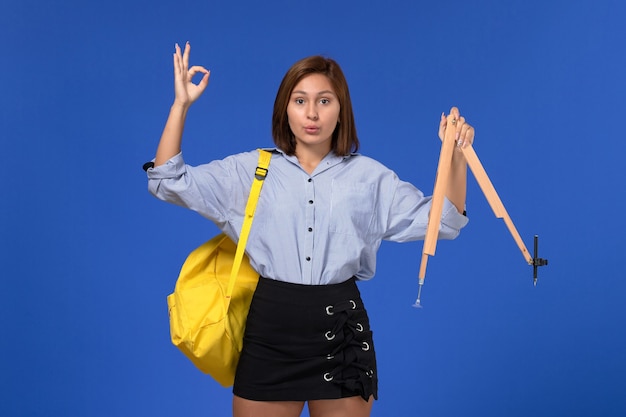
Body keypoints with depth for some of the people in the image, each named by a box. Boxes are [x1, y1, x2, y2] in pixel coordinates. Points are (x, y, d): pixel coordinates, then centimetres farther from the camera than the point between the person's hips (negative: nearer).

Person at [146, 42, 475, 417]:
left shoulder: (369, 176, 6)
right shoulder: (250, 170, 5)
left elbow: (442, 221, 5)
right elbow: (167, 182, 1)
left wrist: (456, 157, -9)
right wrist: (181, 105, -5)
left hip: (341, 331, 1)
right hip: (270, 329, 0)